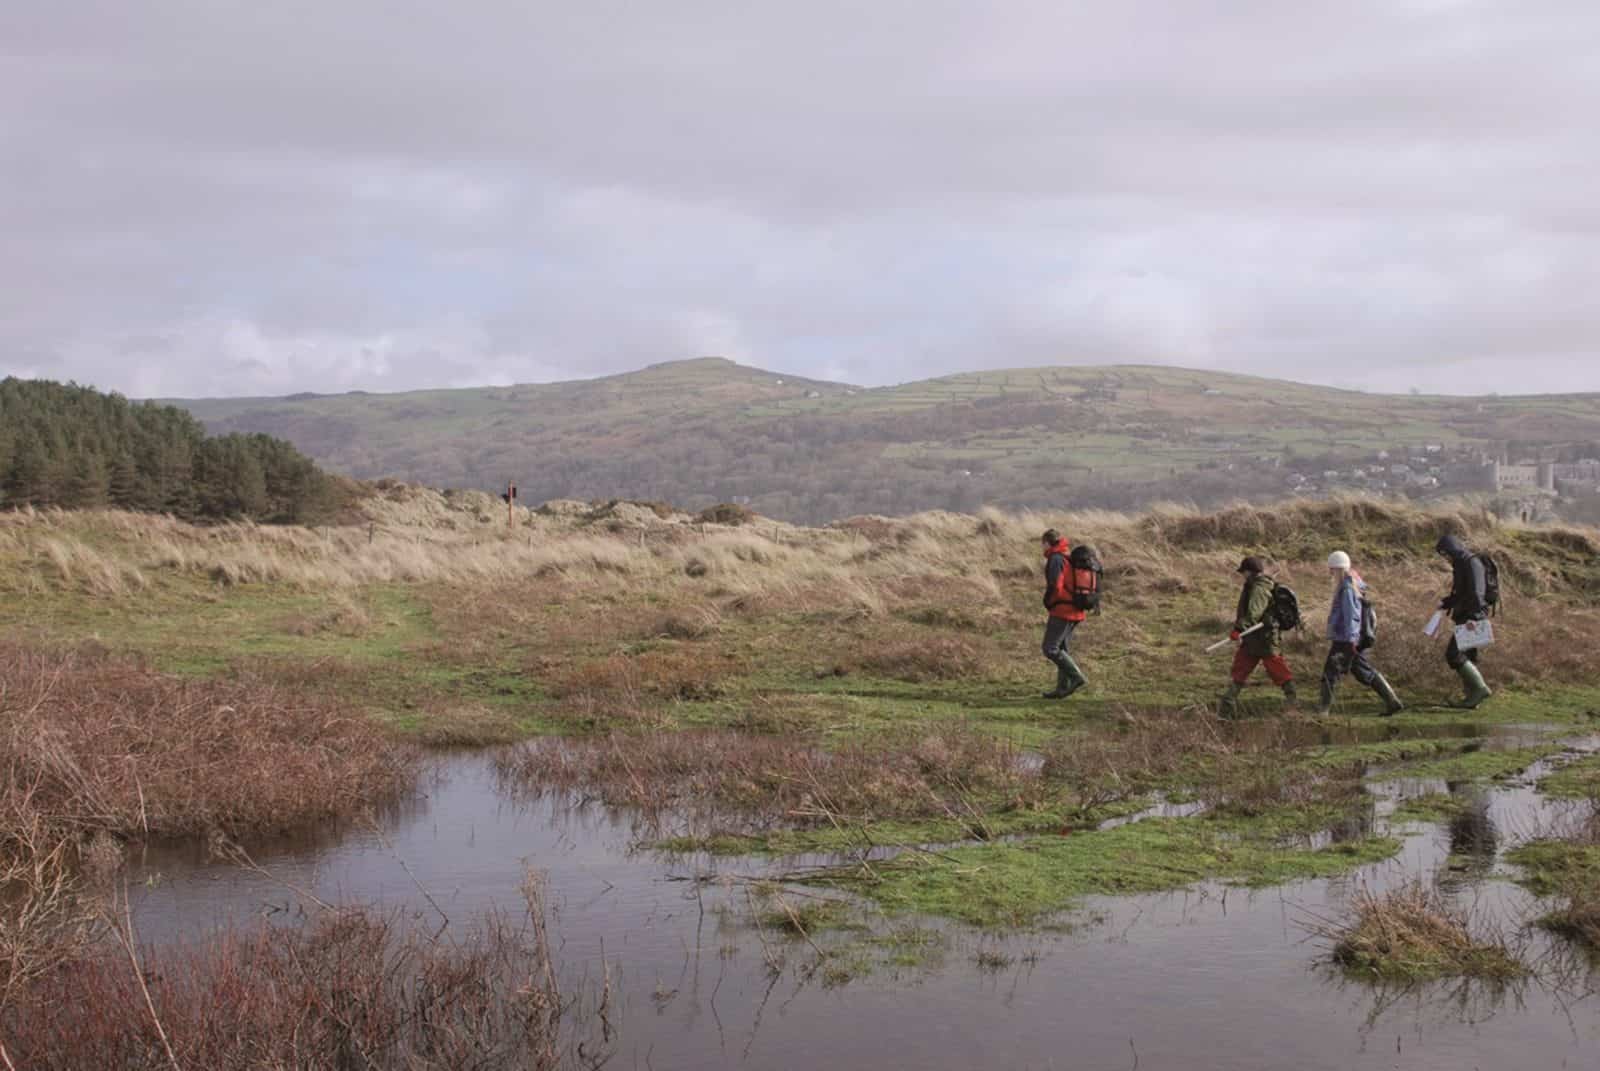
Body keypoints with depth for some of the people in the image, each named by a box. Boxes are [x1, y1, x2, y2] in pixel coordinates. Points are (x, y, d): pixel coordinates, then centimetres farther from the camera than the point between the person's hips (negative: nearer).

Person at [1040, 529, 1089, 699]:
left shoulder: (1055, 559, -13)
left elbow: (1055, 586, -21)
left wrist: (1047, 603, -4)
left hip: (1062, 610, -9)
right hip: (1076, 611, 9)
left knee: (1050, 649, -7)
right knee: (1063, 649, 13)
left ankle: (1076, 677, -13)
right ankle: (1063, 688, 12)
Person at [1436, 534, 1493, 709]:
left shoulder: (1472, 563, -13)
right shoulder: (1460, 565, 18)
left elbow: (1477, 593, -24)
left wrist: (1473, 616, -32)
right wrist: (1444, 603, 12)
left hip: (1472, 617, -10)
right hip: (1464, 617, 10)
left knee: (1453, 654, -14)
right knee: (1466, 657, 10)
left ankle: (1480, 688, -10)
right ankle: (1472, 698, 13)